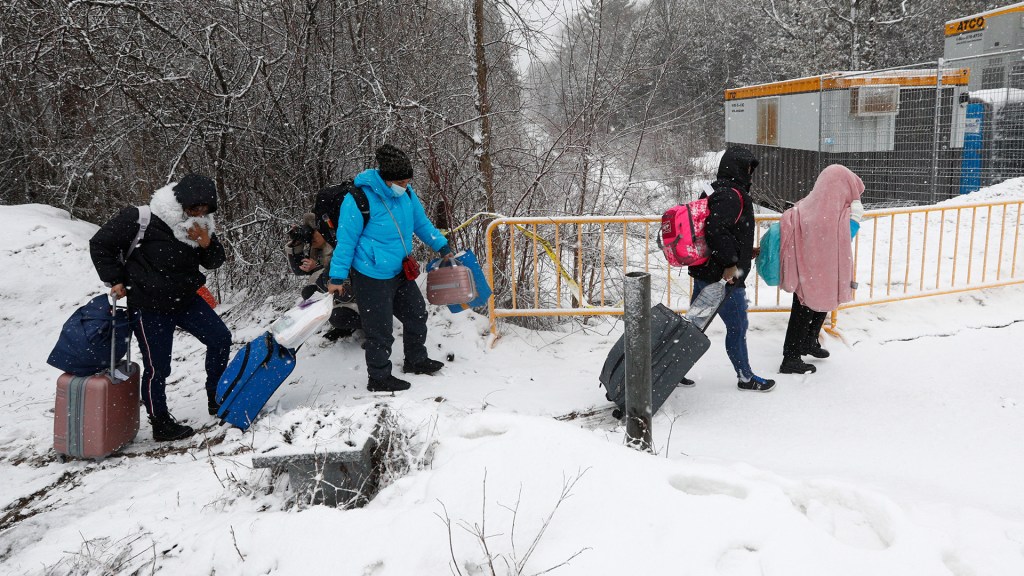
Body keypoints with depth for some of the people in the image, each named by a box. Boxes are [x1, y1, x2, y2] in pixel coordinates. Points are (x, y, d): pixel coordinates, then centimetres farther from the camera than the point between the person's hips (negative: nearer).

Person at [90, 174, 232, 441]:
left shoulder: (200, 224, -3)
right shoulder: (141, 219, -21)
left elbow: (214, 262, 5)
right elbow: (100, 244, -11)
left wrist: (207, 244, -17)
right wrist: (115, 280, -10)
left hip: (186, 299, 6)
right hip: (149, 306, -6)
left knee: (220, 338, 1)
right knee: (157, 367, -1)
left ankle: (216, 399, 17)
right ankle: (161, 425, 16)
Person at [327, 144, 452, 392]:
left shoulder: (406, 193, -2)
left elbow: (421, 223, 15)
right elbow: (346, 240, -17)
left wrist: (442, 246, 15)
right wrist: (337, 278, -13)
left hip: (400, 271, 8)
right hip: (372, 277, -8)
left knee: (417, 314, 20)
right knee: (380, 330, 2)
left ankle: (416, 360, 42)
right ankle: (379, 379, 21)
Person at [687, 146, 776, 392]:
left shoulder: (716, 192, 15)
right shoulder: (733, 195, -16)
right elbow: (716, 229, -29)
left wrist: (745, 253, 24)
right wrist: (730, 263, -22)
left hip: (704, 271, 10)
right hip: (725, 278, -10)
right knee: (737, 326, 6)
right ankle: (745, 377, 21)